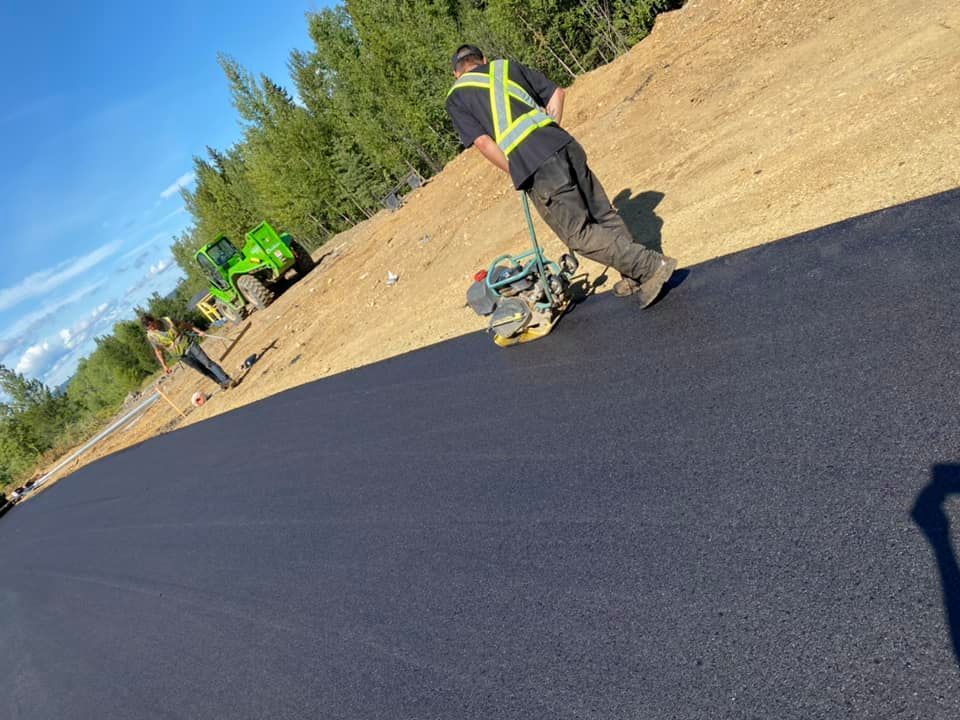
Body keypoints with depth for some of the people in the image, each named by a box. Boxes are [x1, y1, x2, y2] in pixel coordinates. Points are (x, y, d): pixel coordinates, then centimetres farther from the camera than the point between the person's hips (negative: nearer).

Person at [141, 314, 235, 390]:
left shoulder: (167, 320, -8)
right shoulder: (151, 336, -8)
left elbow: (183, 325, 4)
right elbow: (158, 351, 2)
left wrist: (198, 331, -1)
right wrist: (164, 365, 1)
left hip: (189, 344, 0)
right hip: (181, 355, 0)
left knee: (208, 363, -8)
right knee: (203, 370, 5)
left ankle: (227, 380, -10)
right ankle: (221, 382, 16)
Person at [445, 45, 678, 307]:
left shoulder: (456, 97, 13)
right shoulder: (507, 66, 25)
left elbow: (482, 141, -1)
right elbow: (557, 93, 18)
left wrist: (514, 172, 7)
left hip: (529, 164, -5)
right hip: (562, 144, 6)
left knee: (579, 233, 1)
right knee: (603, 213, 15)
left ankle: (651, 266, -3)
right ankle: (637, 274, 25)